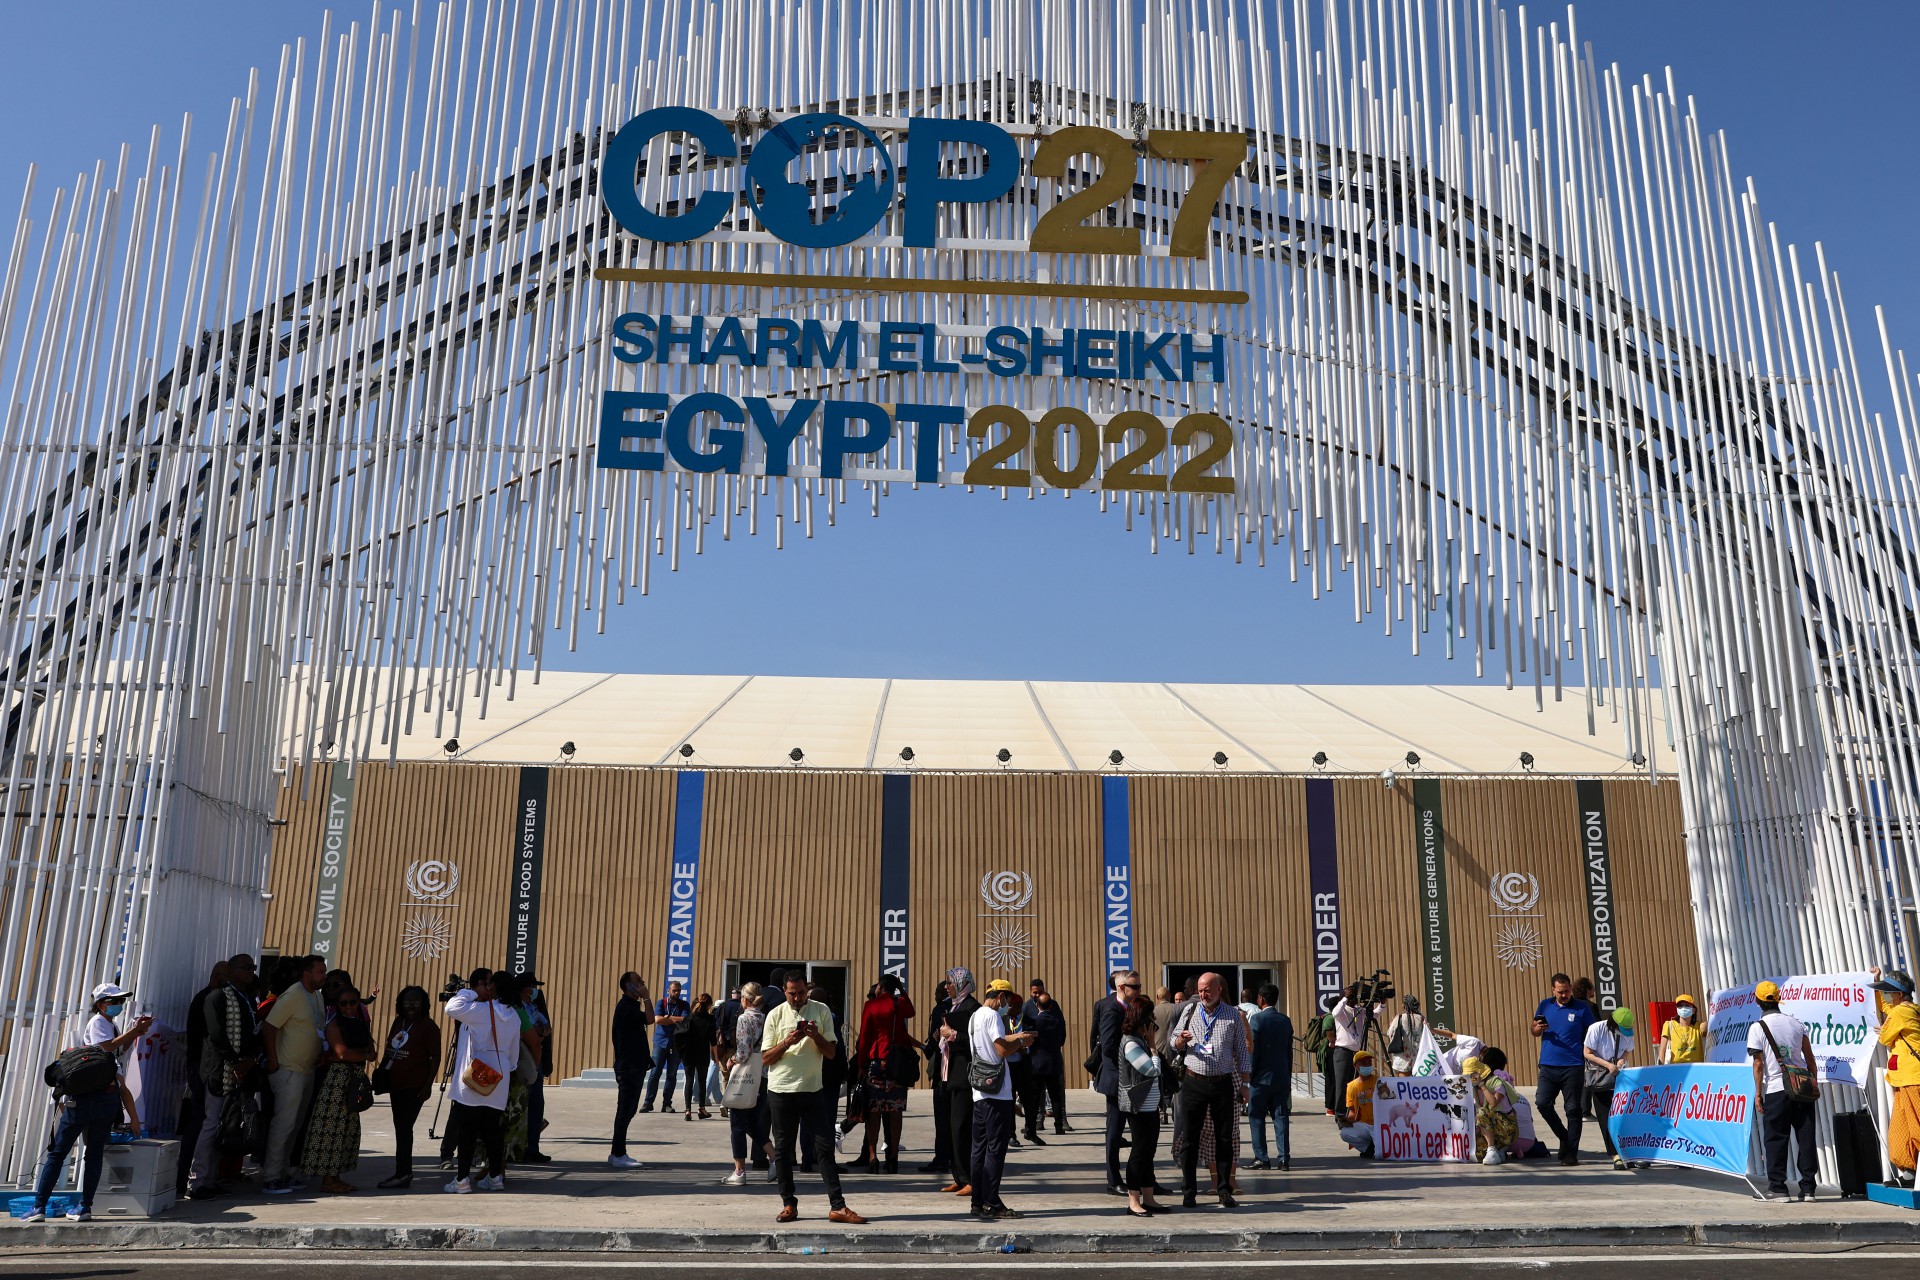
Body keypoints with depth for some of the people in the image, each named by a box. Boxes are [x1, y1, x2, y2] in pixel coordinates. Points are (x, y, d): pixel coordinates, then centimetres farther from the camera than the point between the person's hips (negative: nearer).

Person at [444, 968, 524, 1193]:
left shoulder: (482, 1010, -14)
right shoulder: (512, 1015, 8)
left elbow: (452, 1008, -17)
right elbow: (514, 1052, 14)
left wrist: (466, 991, -5)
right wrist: (508, 1072, 25)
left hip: (473, 1080, -6)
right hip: (497, 1083, 6)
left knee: (466, 1131, 0)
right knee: (492, 1130, 13)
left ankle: (462, 1179, 1)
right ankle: (496, 1176, 17)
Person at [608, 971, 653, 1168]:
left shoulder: (630, 1006, 17)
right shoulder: (626, 1006, -16)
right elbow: (649, 1019, -24)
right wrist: (645, 996, -17)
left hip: (634, 1065, 11)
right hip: (629, 1067, -11)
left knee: (628, 1110, 13)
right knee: (625, 1110, -7)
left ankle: (618, 1153, 18)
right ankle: (618, 1155, -4)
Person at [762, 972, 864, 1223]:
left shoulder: (822, 1011, 4)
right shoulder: (776, 1015, 2)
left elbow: (831, 1052, 4)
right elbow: (765, 1058, 1)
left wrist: (816, 1036, -14)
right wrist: (786, 1042, -16)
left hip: (812, 1088, 0)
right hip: (781, 1090, 0)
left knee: (824, 1147, -2)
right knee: (783, 1149, 6)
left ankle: (837, 1206, -1)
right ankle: (789, 1204, 17)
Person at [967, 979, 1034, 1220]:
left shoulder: (975, 1016, 17)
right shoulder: (992, 1015, -12)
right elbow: (1003, 1050, -18)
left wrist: (1014, 1037, 21)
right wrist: (1021, 1042, -2)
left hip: (979, 1091, 9)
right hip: (997, 1092, -9)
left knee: (980, 1147, 10)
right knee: (995, 1149, -5)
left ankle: (979, 1202, 14)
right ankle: (992, 1204, -3)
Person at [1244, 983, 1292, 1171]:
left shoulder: (1256, 1019, -10)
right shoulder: (1285, 1020, 8)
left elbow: (1252, 1049, -12)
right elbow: (1289, 1051, 11)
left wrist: (1248, 1074, -5)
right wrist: (1288, 1076, 17)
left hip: (1261, 1077, -5)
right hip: (1282, 1077, 5)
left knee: (1257, 1117, 3)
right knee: (1281, 1116, 6)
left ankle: (1261, 1158, 2)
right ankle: (1283, 1157, 2)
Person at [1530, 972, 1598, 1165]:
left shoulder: (1582, 1008, -1)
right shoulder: (1545, 1005, 9)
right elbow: (1533, 1030, 15)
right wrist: (1537, 1028, -9)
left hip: (1573, 1067, -3)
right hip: (1548, 1066, 3)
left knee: (1573, 1110, 0)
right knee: (1542, 1103, -4)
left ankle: (1571, 1153, 6)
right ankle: (1564, 1137, 18)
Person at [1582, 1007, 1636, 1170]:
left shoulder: (1628, 1032, -3)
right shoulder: (1596, 1029, -16)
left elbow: (1629, 1051, 12)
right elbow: (1587, 1053, -12)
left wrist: (1622, 1059, -10)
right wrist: (1608, 1065, -22)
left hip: (1619, 1076, 3)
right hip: (1599, 1077, -3)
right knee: (1606, 1118, -4)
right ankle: (1616, 1155, -1)